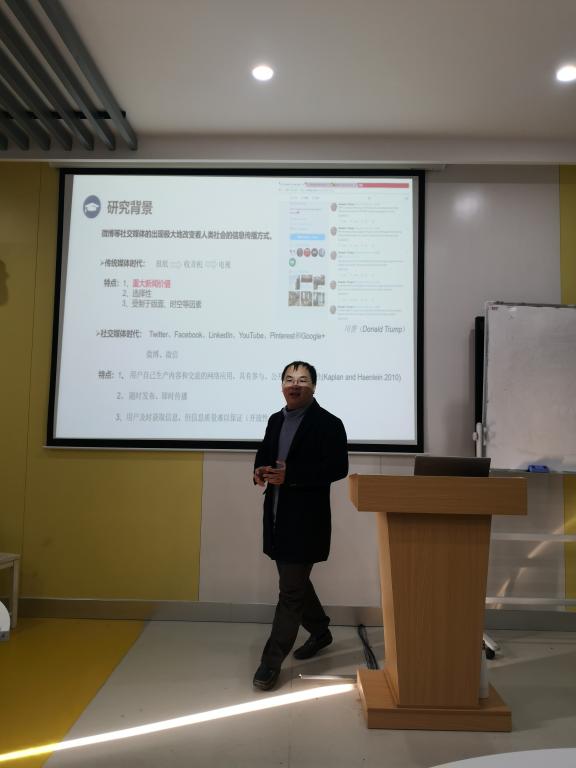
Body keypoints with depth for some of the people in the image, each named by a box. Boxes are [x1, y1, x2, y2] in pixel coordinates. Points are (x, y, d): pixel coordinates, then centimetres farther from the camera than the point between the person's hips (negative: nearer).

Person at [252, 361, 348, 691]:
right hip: (277, 517, 7)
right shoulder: (275, 420, 11)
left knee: (291, 590, 0)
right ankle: (320, 631, 43)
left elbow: (338, 467, -18)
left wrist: (290, 475, -24)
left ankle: (271, 661, 11)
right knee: (296, 581, 20)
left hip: (306, 520, -7)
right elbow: (263, 455, 18)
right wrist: (261, 471, -7)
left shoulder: (328, 423, -10)